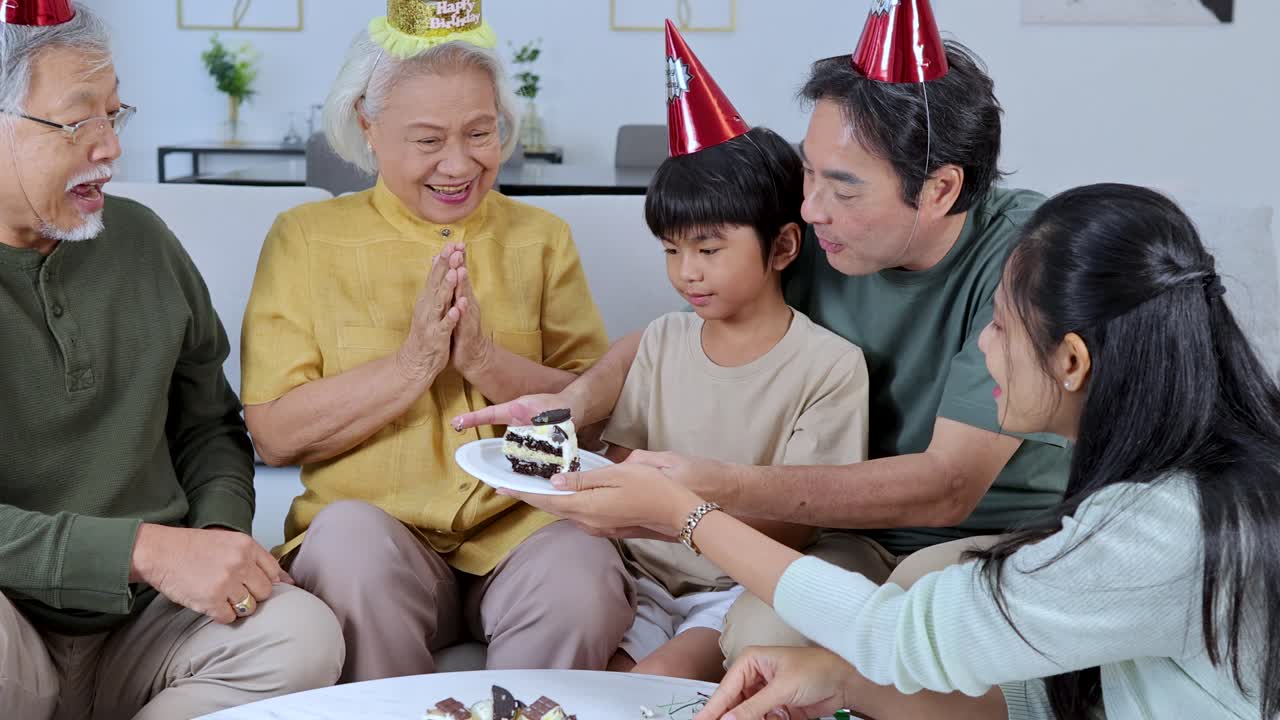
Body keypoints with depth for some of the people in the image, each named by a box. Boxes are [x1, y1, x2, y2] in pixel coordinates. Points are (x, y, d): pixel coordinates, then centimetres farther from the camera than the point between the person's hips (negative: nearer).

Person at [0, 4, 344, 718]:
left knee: (303, 633, -25)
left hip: (144, 618, 5)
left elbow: (209, 425, 18)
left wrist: (220, 533, -2)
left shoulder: (141, 239, 8)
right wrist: (147, 550, -24)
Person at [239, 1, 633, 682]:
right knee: (349, 540, -33)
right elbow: (274, 434, -3)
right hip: (376, 519, 0)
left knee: (582, 587, -31)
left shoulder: (542, 237, 11)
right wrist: (411, 365, -12)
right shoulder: (307, 237, 6)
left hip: (523, 524, 1)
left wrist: (483, 358, -13)